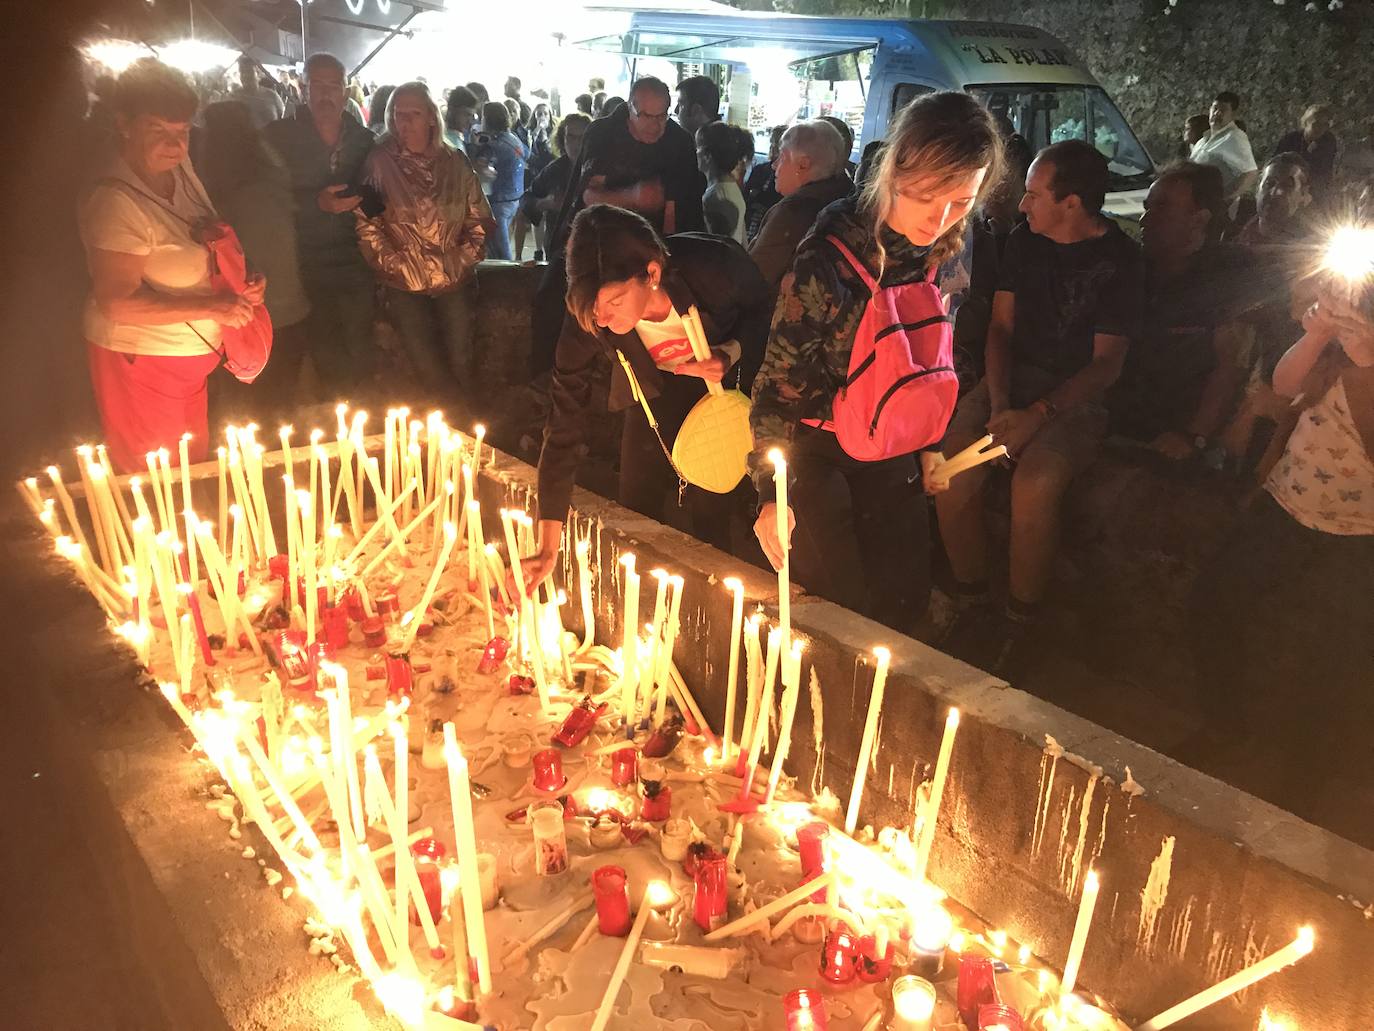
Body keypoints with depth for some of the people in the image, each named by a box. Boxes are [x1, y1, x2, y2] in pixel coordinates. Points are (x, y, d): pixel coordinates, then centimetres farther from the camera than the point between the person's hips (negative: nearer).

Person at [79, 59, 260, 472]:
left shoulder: (180, 169, 1)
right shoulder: (116, 202, -24)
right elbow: (115, 302, -25)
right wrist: (210, 307, -26)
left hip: (188, 353, 8)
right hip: (140, 359, -8)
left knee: (195, 466, 21)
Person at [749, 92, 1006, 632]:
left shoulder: (946, 252, -5)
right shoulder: (828, 257, -25)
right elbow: (779, 375, -21)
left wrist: (927, 440, 16)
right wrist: (772, 492, -25)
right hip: (814, 447, -6)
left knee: (905, 598, 12)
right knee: (836, 607, 0)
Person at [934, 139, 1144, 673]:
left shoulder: (1121, 262, -5)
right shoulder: (1025, 240, 9)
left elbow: (1107, 363, -9)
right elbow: (1001, 327, 7)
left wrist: (1037, 414, -22)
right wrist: (999, 403, -9)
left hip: (1078, 396, -4)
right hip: (1014, 379, 5)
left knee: (1034, 484, -34)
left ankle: (1017, 625, -12)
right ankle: (972, 605, -8)